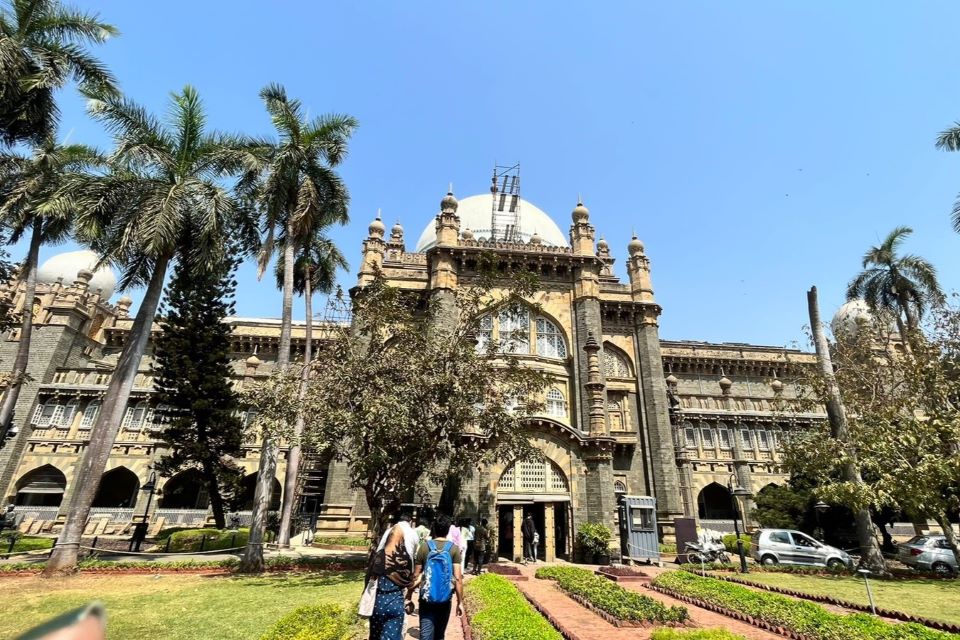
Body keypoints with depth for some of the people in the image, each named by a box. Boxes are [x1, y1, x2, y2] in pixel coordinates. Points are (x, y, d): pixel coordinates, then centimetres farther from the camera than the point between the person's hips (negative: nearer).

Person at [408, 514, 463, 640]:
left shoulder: (424, 547, -6)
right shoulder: (454, 549, -7)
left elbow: (416, 576, -3)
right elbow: (457, 578, -11)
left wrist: (409, 596, 10)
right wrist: (460, 602, -3)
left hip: (426, 599, -1)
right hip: (445, 599, 1)